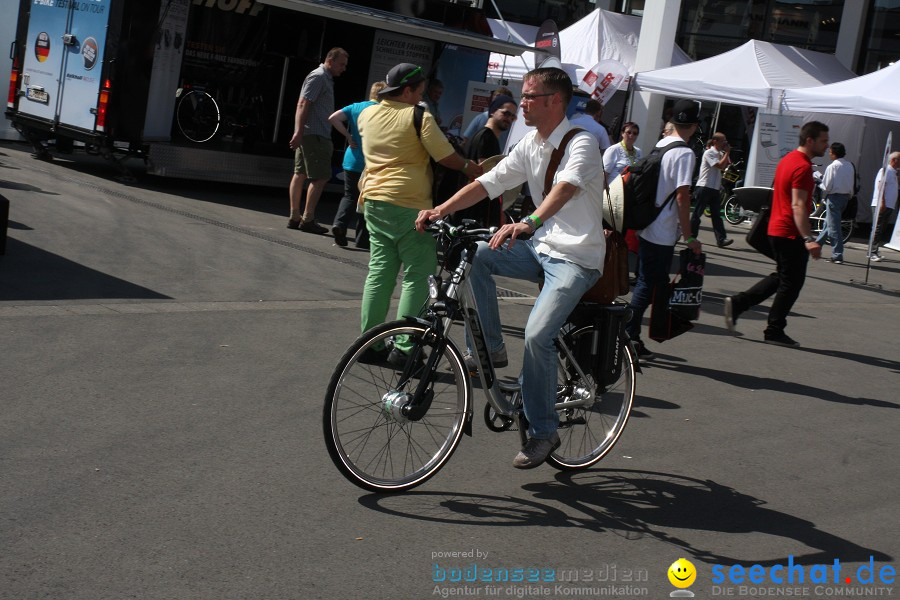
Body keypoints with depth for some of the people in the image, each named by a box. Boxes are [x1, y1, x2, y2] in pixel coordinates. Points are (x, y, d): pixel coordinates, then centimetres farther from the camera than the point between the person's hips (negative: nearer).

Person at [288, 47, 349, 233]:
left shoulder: (326, 78, 19)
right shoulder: (318, 77, -11)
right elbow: (303, 104, -19)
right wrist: (299, 132, -26)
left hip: (307, 134, 10)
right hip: (314, 134, -10)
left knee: (300, 174, 9)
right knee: (320, 177, -8)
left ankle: (295, 217, 12)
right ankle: (308, 219, -8)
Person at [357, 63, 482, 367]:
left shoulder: (366, 115, 9)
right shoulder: (419, 117, -9)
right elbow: (446, 156, -9)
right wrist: (468, 167, 9)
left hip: (374, 202, 7)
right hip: (410, 206, -7)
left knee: (379, 272, 12)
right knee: (416, 276, 0)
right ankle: (403, 348, -2)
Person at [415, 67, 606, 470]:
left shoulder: (581, 144, -16)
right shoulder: (530, 145, 7)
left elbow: (566, 188, -36)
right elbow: (489, 182, 4)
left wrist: (529, 223, -54)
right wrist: (441, 209, -9)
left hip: (577, 258, -7)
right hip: (542, 247, 7)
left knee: (537, 335, -21)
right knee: (474, 255, -13)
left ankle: (543, 431, -4)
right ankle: (490, 348, 1)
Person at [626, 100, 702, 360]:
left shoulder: (658, 146, 10)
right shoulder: (684, 154, -14)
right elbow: (682, 197, -18)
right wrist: (689, 237, -13)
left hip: (645, 228, 8)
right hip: (663, 233, -8)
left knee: (646, 283, 15)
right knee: (648, 285, -1)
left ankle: (631, 337, 18)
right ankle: (629, 336, 1)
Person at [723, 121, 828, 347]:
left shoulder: (788, 159, 13)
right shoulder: (803, 166, -18)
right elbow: (798, 205, -26)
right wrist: (808, 239, -32)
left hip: (777, 229, 9)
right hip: (791, 233, -9)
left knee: (781, 278, 19)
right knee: (791, 283, 2)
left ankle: (737, 303, 12)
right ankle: (774, 331, 9)